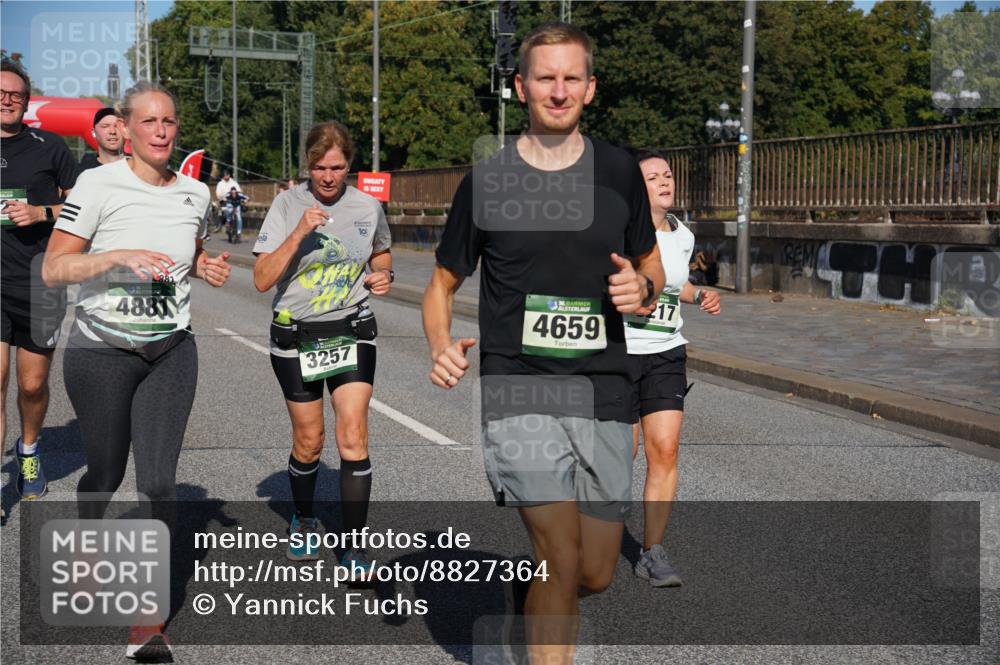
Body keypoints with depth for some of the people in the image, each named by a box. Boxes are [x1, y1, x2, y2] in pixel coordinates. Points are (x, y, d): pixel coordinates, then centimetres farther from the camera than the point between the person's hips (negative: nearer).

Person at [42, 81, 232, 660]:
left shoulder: (195, 193, 5)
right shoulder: (99, 184, -9)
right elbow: (53, 269, -11)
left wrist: (207, 267, 2)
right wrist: (118, 255, -25)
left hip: (171, 352, 3)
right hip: (101, 352, -2)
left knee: (158, 481, -6)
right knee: (106, 474, 11)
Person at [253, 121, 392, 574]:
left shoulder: (368, 207, 0)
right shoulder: (287, 203, -7)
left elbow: (381, 254, 21)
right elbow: (262, 279, -14)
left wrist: (383, 275, -2)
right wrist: (299, 233, -26)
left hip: (351, 332, 1)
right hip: (295, 337, -1)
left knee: (353, 437, -10)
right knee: (308, 442, 10)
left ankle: (354, 550, -2)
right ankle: (303, 521, 38)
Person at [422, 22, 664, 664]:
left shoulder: (619, 171, 6)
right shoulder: (487, 179, 0)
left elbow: (652, 264, 17)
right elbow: (444, 282, 9)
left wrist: (643, 286, -7)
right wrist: (441, 344, -11)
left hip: (605, 394, 3)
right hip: (519, 390, -3)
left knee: (597, 574, 10)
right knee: (563, 561, -14)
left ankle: (525, 589, 43)